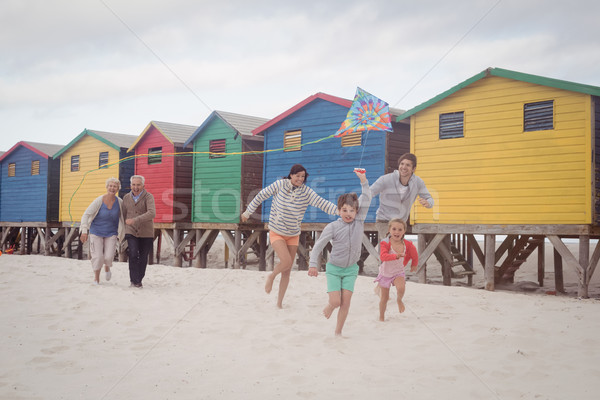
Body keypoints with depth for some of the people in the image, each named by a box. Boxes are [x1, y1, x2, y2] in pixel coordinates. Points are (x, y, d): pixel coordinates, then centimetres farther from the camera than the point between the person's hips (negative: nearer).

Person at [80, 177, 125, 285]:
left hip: (111, 233, 1)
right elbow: (86, 214, -14)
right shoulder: (99, 201, -17)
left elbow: (123, 215, 10)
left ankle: (107, 267, 26)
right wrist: (84, 231, -21)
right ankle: (96, 278, 19)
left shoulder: (120, 202, -9)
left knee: (109, 257, -12)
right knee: (98, 257, -7)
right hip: (96, 232, -1)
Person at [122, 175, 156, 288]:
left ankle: (139, 278, 29)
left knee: (143, 258, 8)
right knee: (133, 255, -16)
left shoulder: (149, 197, -10)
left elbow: (152, 213, -27)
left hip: (146, 233, -1)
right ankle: (134, 280, -4)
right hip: (131, 232, 1)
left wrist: (135, 220, -36)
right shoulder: (126, 198, 4)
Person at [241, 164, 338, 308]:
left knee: (287, 272, 7)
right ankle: (271, 276, 10)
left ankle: (280, 302, 21)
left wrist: (338, 210, -30)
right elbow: (261, 195, -3)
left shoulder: (306, 192, -5)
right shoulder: (280, 185, -12)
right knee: (286, 262, -23)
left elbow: (321, 202, -13)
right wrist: (247, 212, 4)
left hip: (293, 235, 4)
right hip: (276, 233, -3)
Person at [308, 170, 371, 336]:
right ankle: (328, 308, 29)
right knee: (335, 301, -9)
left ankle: (338, 332, 13)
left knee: (346, 301, -3)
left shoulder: (359, 222, -6)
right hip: (334, 268, -2)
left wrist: (363, 181, -22)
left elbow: (366, 200, -12)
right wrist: (312, 264, -11)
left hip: (351, 268, 2)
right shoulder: (333, 227, -13)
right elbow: (319, 245, -8)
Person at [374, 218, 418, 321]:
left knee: (401, 288, -29)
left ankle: (399, 300, 6)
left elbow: (414, 254, 9)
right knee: (384, 298, 6)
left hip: (398, 272, 1)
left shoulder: (407, 244, -12)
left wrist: (414, 265, 19)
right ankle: (381, 316, 31)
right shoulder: (385, 243, -24)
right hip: (385, 273, -1)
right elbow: (383, 256, -42)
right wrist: (396, 256, -55)